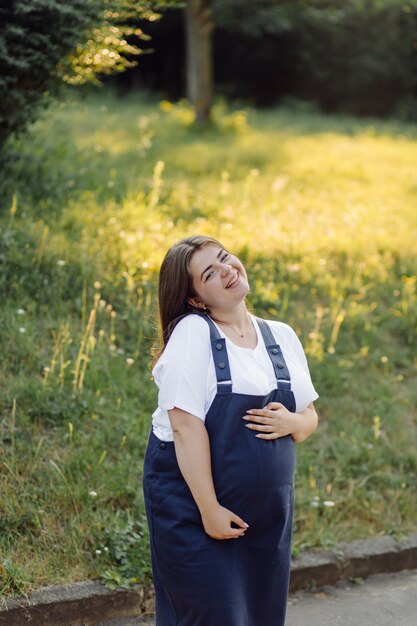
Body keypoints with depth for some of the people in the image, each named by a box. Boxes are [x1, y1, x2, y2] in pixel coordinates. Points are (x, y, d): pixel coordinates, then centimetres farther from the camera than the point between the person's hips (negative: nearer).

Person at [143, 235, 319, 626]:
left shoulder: (282, 337, 7)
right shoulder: (192, 333, -12)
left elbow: (310, 416, 14)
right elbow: (186, 426, -18)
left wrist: (291, 423, -10)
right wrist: (209, 509, -21)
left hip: (267, 511, 6)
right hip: (193, 505, -6)